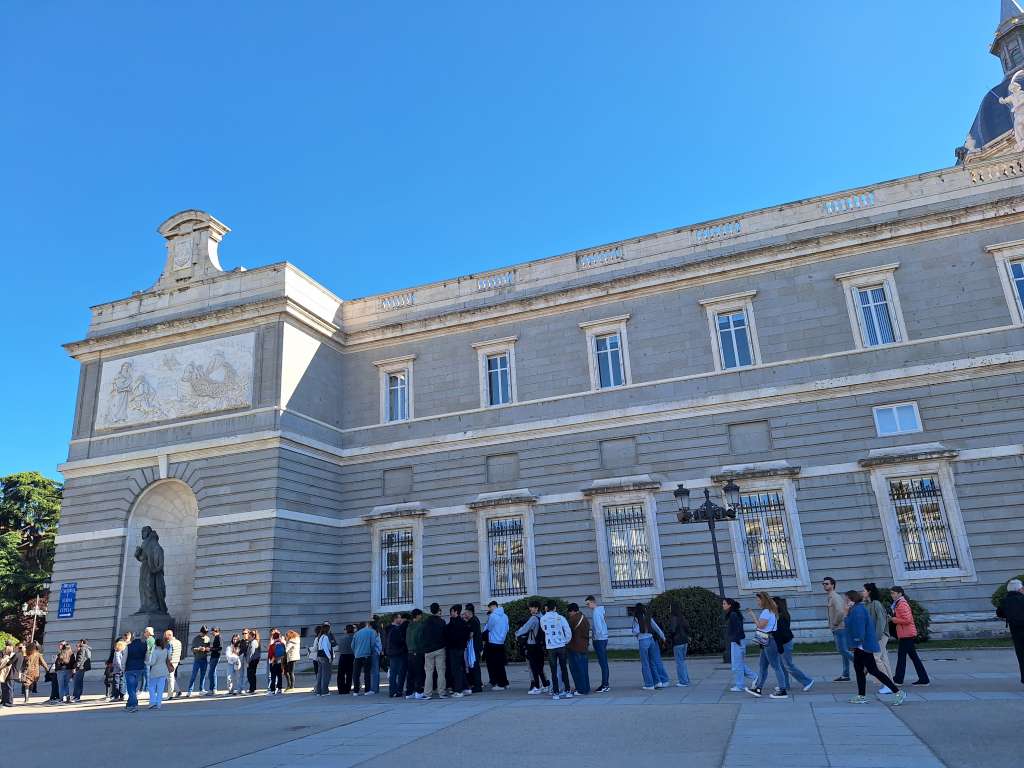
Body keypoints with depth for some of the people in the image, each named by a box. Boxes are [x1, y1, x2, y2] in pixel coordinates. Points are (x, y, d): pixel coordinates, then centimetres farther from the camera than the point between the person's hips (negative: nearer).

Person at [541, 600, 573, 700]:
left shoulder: (542, 619, -2)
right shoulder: (560, 618, -5)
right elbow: (568, 631, -5)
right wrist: (567, 641, 11)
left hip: (550, 647, 0)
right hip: (561, 646, 0)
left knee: (554, 670, 6)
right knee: (564, 669, 10)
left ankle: (555, 693, 6)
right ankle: (567, 691, 12)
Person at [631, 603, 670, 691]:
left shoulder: (636, 619, -5)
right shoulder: (649, 618, 9)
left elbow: (636, 631, -11)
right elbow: (657, 628, 13)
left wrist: (633, 631, 11)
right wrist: (663, 637, 23)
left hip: (643, 641, -5)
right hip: (651, 639, 5)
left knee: (645, 664, 3)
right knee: (653, 662, 15)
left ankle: (649, 684, 6)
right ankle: (658, 681, 14)